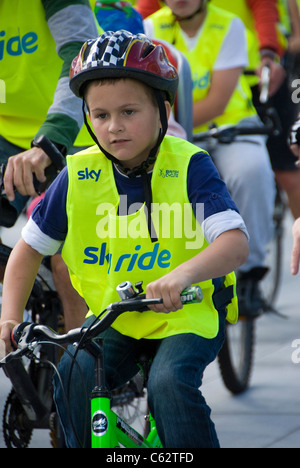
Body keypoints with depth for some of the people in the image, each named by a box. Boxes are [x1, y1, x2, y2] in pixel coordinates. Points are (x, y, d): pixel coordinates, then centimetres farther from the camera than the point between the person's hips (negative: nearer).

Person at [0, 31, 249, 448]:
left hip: (186, 316, -3)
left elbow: (235, 243, -26)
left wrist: (184, 273, -46)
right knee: (72, 379, -21)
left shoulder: (189, 167, -14)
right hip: (111, 317, 3)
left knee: (170, 383, -29)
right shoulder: (77, 176, -5)